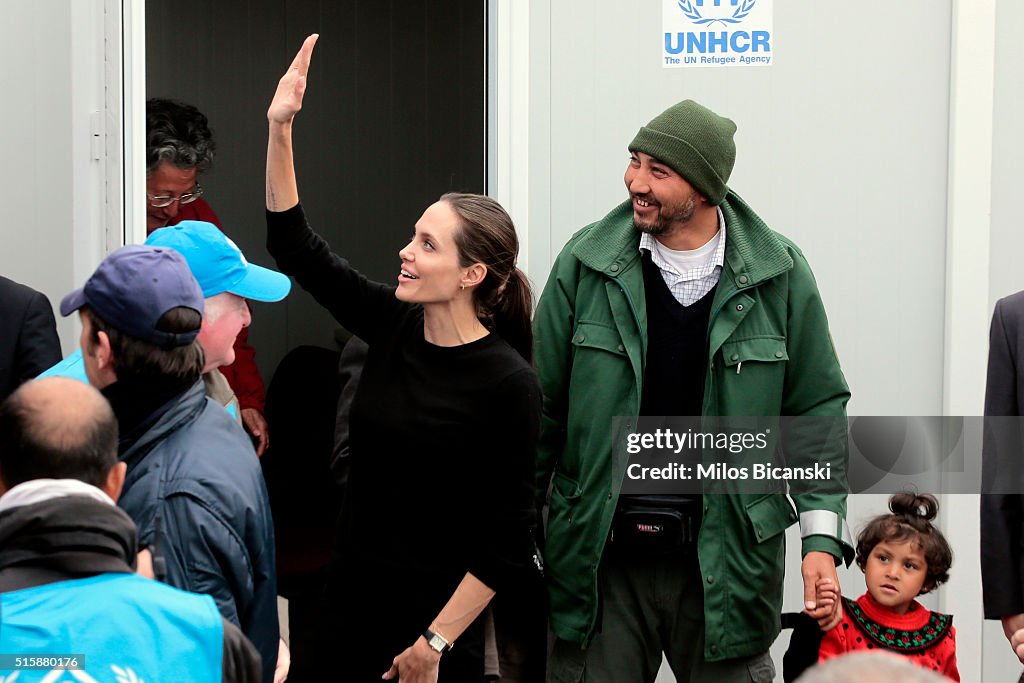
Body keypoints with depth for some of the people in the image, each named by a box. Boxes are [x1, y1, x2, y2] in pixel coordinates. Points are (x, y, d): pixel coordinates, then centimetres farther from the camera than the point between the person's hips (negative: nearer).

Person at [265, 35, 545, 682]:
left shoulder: (508, 383, -16)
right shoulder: (394, 327, 1)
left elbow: (508, 539, -15)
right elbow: (293, 244, 6)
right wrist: (280, 129, -3)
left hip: (437, 621, -6)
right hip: (353, 602, 6)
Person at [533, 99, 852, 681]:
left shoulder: (778, 273, -1)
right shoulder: (586, 263, -1)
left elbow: (817, 408, 5)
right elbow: (542, 404, 5)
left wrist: (822, 538, -3)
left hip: (728, 561, 0)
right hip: (601, 557, 0)